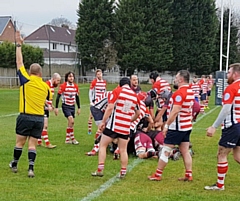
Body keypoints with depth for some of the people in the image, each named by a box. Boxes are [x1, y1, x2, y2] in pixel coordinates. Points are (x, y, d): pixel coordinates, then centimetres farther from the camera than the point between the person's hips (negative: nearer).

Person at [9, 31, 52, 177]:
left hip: (25, 117, -3)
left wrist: (19, 45, 7)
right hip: (39, 118, 3)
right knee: (32, 144, 6)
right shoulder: (45, 86, 4)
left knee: (20, 142, 11)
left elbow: (19, 62, 1)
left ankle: (14, 165, 27)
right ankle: (31, 168, -5)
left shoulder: (26, 80, -6)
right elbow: (49, 98, 20)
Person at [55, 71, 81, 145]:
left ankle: (67, 139, 18)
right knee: (71, 120, -21)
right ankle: (72, 138, -11)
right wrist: (56, 107, -11)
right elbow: (58, 96, -8)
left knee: (70, 123, 8)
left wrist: (79, 108, 14)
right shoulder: (63, 86, -11)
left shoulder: (76, 86, 4)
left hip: (72, 106, 6)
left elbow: (77, 97, 13)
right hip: (65, 106, -5)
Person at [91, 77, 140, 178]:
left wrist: (103, 122, -9)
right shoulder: (134, 95, 9)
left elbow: (110, 107, -13)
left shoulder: (117, 91, -5)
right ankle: (123, 172, 13)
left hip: (113, 125, -4)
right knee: (123, 150, 11)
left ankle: (100, 170, 2)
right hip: (126, 127, 4)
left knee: (102, 145, 7)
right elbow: (137, 113, 20)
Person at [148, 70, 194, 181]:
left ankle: (157, 175, 7)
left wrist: (166, 125, -20)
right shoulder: (190, 91, 11)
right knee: (185, 151, 11)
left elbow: (175, 111, -24)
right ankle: (189, 175, 12)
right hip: (187, 126, 9)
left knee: (165, 151, 0)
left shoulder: (180, 92, -19)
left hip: (177, 127, -9)